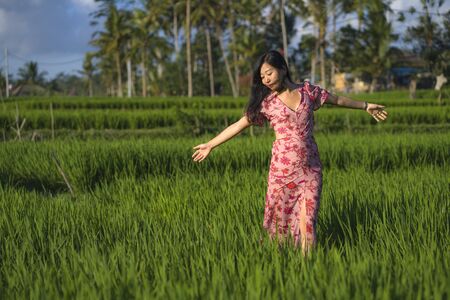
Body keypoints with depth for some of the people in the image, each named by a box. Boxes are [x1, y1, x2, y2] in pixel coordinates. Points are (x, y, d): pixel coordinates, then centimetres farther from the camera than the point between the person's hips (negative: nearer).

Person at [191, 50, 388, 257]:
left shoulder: (307, 90, 5)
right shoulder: (265, 102, 1)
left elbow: (338, 100, 19)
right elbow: (239, 125, 5)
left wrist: (366, 106, 28)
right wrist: (210, 145, 4)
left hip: (311, 169, 1)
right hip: (282, 169, -1)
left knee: (307, 221, -5)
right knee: (280, 219, 3)